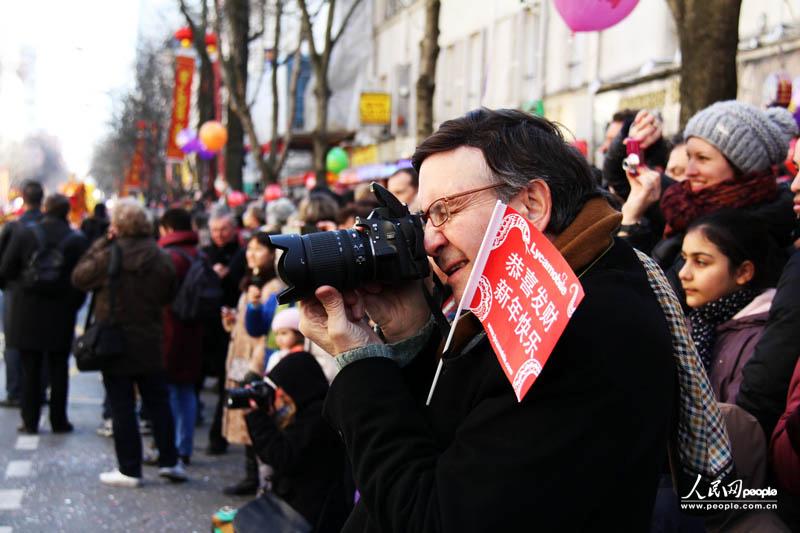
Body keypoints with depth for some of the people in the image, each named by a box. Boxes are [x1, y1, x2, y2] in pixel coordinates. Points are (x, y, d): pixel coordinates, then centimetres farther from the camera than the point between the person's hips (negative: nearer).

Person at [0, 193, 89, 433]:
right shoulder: (78, 240, -5)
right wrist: (73, 304, 8)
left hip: (27, 313, 0)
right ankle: (58, 420, 11)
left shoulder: (24, 233, -5)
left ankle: (30, 420, 9)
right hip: (61, 314, 0)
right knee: (58, 368, 9)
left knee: (30, 368, 7)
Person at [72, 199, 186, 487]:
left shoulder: (109, 256, -16)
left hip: (115, 344, -4)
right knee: (158, 402, 15)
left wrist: (101, 243, -1)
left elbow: (79, 278, -3)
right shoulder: (161, 257, -2)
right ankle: (169, 461, 19)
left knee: (122, 407, 3)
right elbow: (170, 294, 8)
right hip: (150, 344, 4)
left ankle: (129, 469, 8)